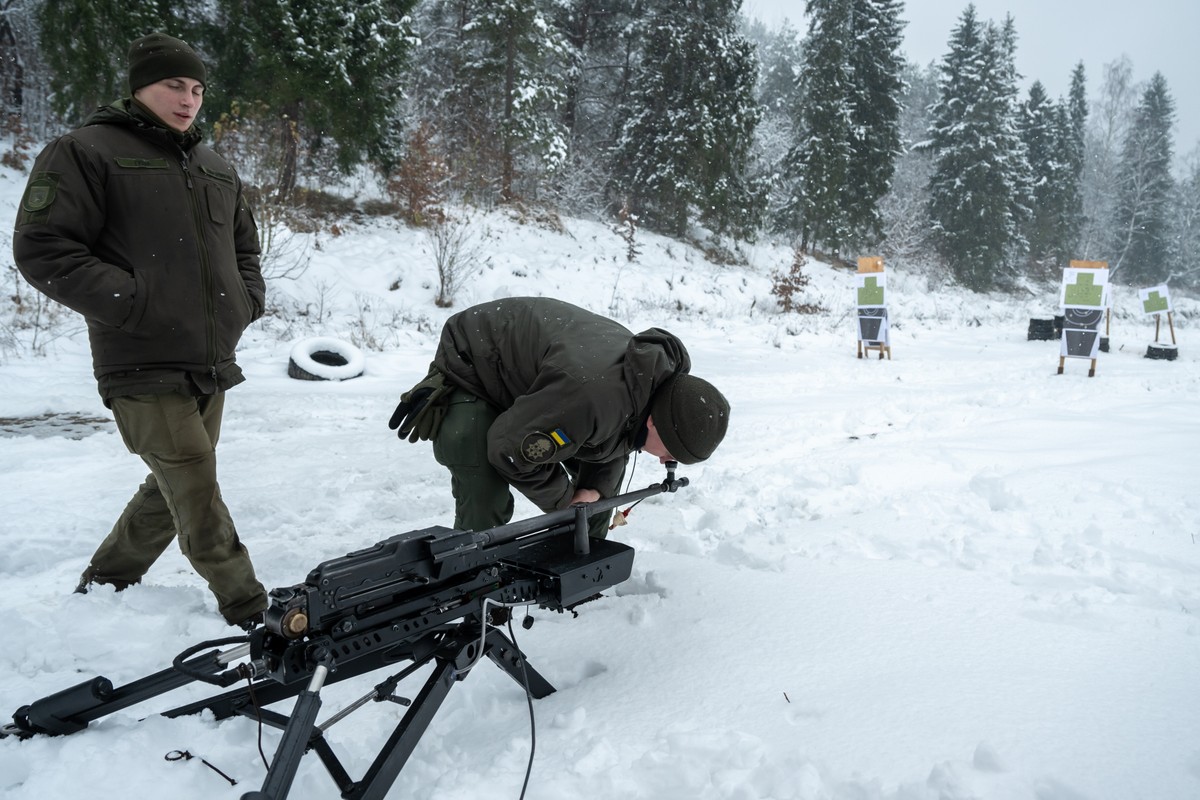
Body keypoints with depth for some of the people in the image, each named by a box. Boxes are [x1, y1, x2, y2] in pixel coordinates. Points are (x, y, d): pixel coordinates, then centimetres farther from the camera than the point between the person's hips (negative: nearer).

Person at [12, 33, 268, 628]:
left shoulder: (217, 171, 18)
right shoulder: (87, 152, -3)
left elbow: (244, 245, 30)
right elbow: (42, 248, -10)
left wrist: (247, 298, 10)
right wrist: (133, 303, -18)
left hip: (213, 365, 7)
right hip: (145, 368, -7)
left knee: (172, 489, 15)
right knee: (197, 490, -11)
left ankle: (104, 581, 35)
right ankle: (250, 610, -1)